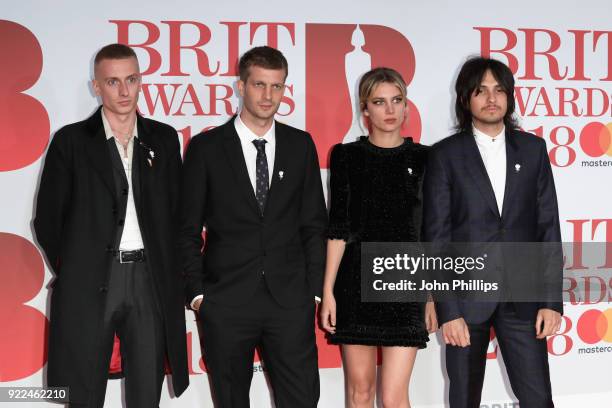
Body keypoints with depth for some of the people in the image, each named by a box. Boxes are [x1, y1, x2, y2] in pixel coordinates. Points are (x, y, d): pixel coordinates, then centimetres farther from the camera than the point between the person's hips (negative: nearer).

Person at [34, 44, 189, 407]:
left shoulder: (164, 138, 9)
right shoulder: (72, 140, 1)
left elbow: (177, 211, 12)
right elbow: (48, 220, 4)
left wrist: (170, 273, 6)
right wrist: (72, 272, 5)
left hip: (150, 282, 2)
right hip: (89, 284, -2)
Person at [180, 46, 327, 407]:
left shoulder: (301, 145, 7)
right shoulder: (206, 147, 0)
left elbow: (314, 223, 9)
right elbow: (188, 229, 2)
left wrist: (313, 289, 3)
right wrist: (197, 292, -3)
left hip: (290, 299, 2)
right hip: (225, 302, -1)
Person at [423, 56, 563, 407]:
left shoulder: (533, 149, 7)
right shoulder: (446, 154, -1)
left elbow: (548, 225, 5)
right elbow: (437, 235, -4)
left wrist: (552, 299, -2)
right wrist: (448, 309, -10)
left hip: (522, 296, 2)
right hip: (466, 297, -1)